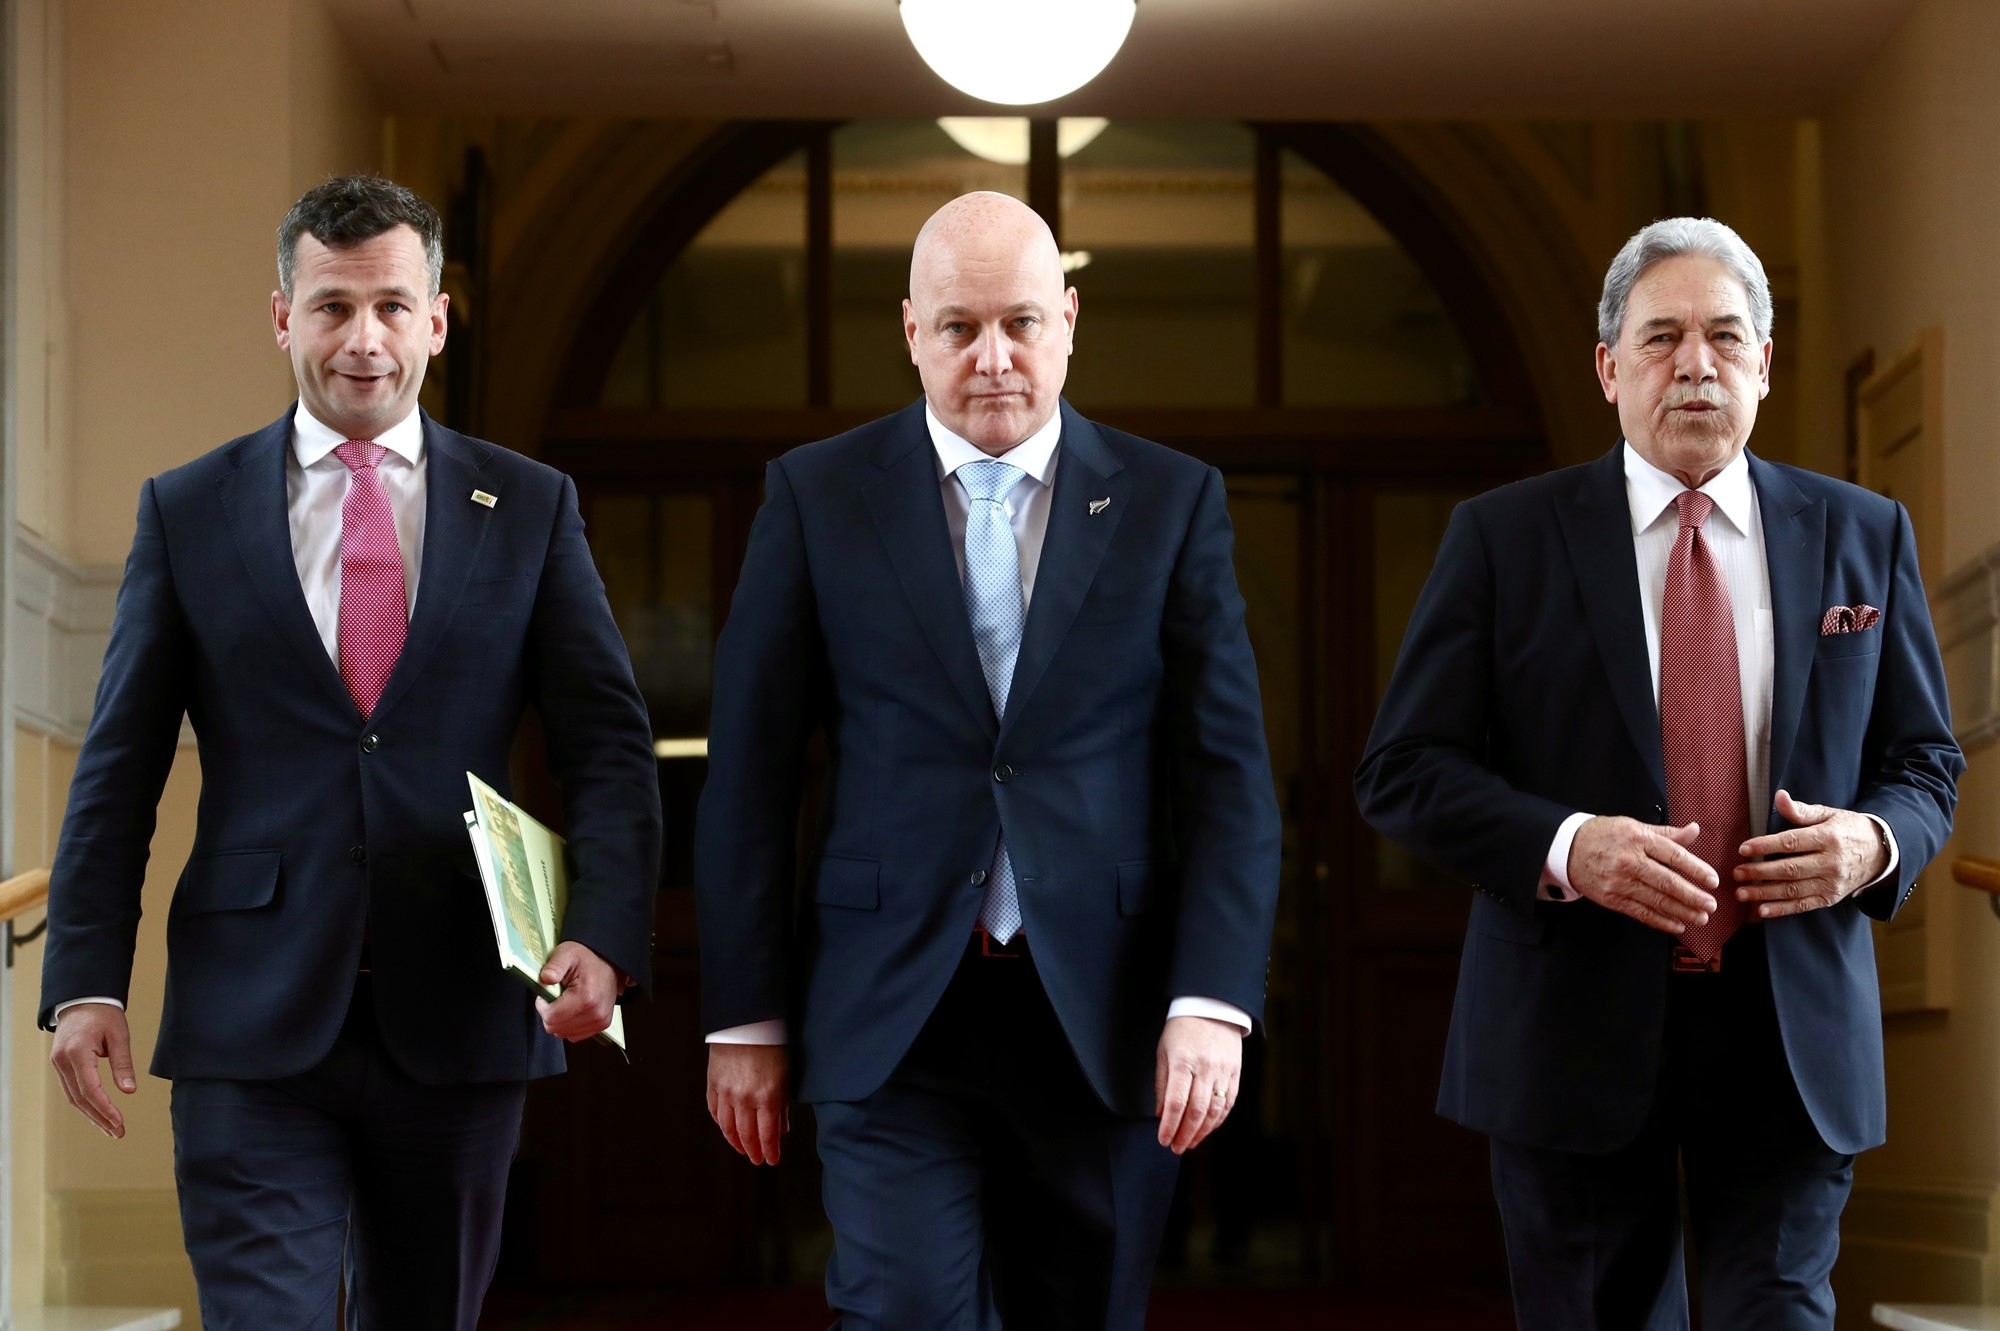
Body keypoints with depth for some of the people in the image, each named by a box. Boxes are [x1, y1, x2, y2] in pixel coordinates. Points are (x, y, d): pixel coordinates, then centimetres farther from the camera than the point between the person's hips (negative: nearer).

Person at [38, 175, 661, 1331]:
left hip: (457, 1024, 2)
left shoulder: (530, 509, 7)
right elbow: (120, 767, 5)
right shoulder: (188, 511, 6)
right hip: (252, 1027, -1)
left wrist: (605, 936, -13)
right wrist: (87, 977, -4)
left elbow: (610, 745, 3)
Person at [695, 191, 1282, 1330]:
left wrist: (1215, 1002, -9)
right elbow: (751, 774, 5)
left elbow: (1231, 770, 2)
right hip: (893, 1021, -1)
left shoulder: (1172, 501, 5)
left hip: (1104, 1022, 1)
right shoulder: (817, 495, 4)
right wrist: (748, 1019, 1)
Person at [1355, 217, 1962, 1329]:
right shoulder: (1505, 537, 1)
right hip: (1579, 1026, -1)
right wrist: (1564, 846, -19)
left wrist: (1873, 843, -10)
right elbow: (1403, 770, -1)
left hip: (1791, 1032, 1)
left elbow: (1926, 765, 13)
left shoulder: (1864, 537, 8)